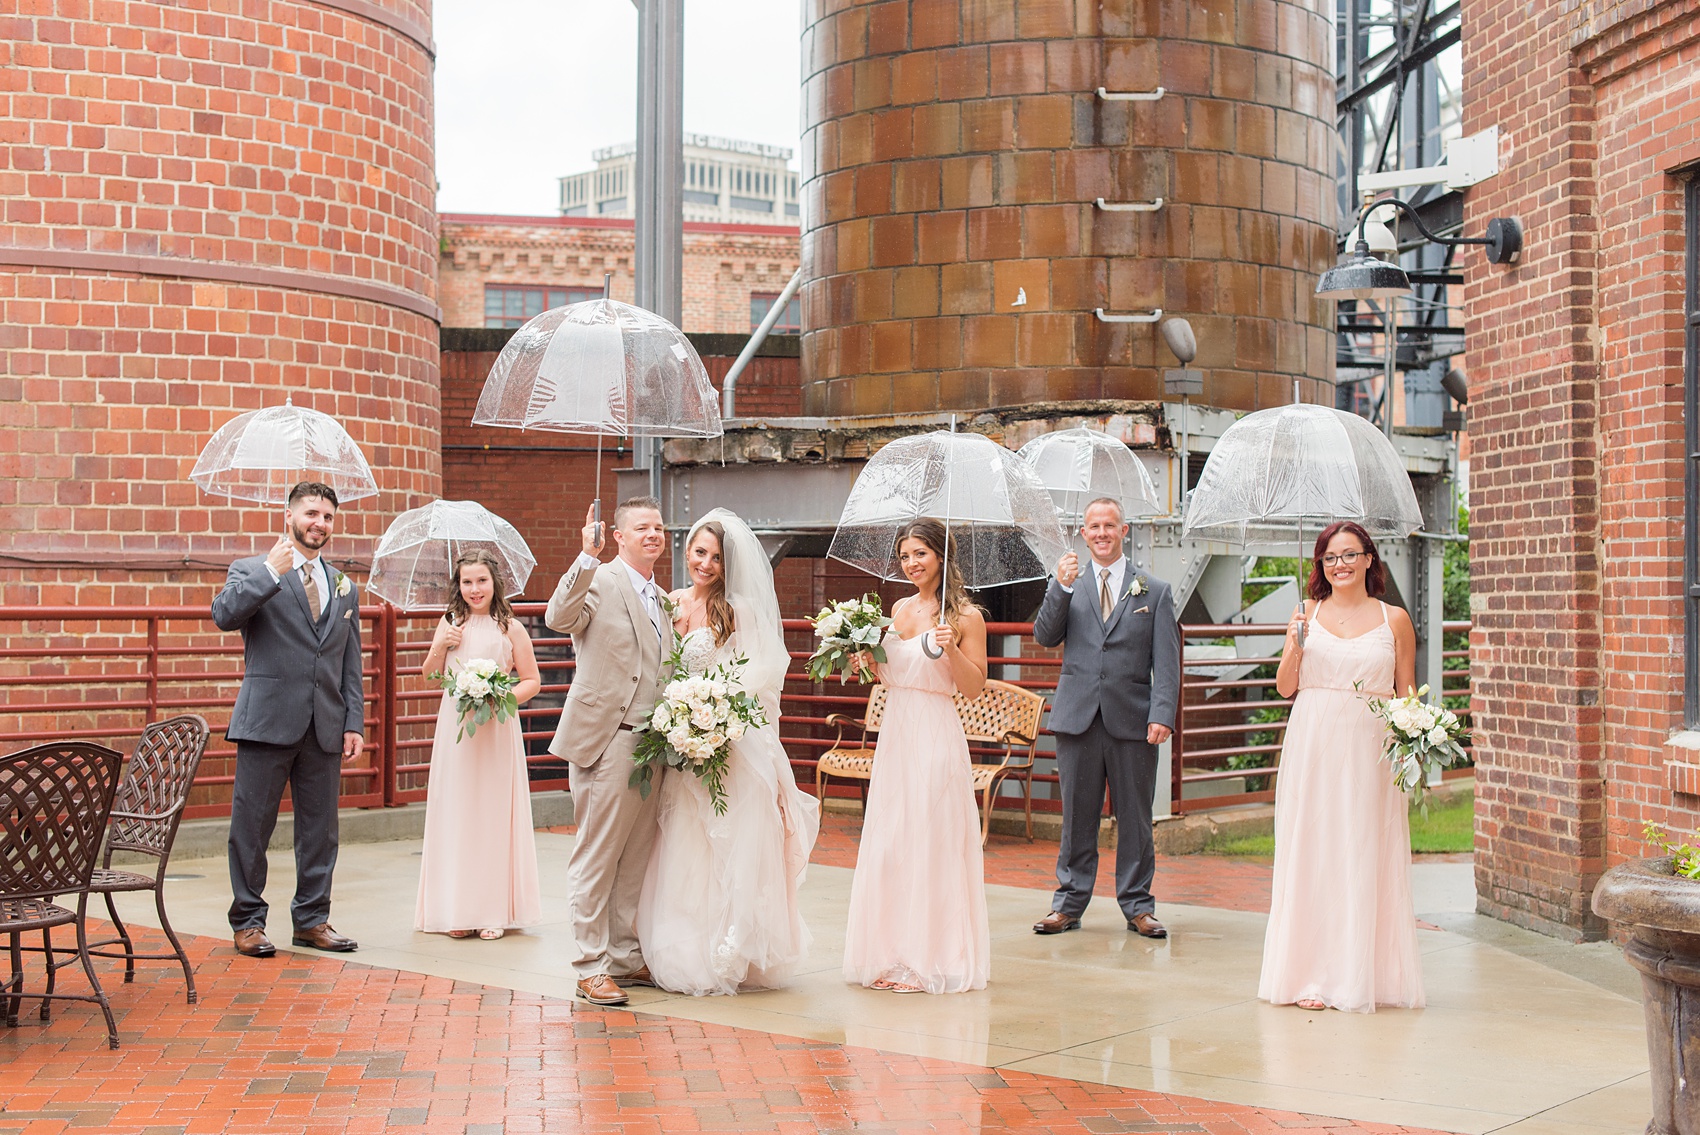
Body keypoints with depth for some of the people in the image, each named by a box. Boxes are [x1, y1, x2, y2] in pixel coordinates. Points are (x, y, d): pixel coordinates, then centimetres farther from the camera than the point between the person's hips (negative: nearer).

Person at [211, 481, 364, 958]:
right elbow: (224, 615, -16)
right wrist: (271, 573, -19)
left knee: (320, 827, 8)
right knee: (251, 825, 1)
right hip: (268, 721, -4)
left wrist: (355, 723, 8)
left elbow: (351, 665, 16)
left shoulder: (344, 588, 17)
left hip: (325, 729, 4)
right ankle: (248, 921, 12)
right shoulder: (251, 571, 4)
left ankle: (312, 919, 19)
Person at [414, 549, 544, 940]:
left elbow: (532, 681, 2)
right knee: (455, 814, 2)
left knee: (494, 815, 0)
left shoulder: (510, 628, 0)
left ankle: (494, 911, 5)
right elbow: (430, 676, 13)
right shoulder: (450, 623, 8)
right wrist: (440, 647, -5)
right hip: (454, 730, 2)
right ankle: (459, 910, 8)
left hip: (497, 729, -2)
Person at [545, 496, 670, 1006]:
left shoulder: (660, 598, 19)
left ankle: (625, 957, 22)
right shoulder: (599, 581, -7)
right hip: (605, 739, -8)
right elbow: (558, 618, -28)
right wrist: (587, 555, -37)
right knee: (596, 858, -2)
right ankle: (590, 966, 4)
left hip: (651, 744, 8)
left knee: (635, 859, 13)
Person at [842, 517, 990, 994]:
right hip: (895, 735, 7)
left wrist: (952, 649, -22)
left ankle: (929, 960, 6)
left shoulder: (966, 616, -6)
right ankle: (893, 955, 16)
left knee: (929, 844, -3)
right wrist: (870, 663, 1)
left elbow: (975, 686, -8)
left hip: (936, 738, -7)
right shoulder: (900, 609, 12)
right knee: (887, 844, 7)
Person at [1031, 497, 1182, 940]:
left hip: (1132, 720, -1)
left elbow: (1166, 662, 3)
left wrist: (1162, 714, -9)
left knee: (1134, 817, 5)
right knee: (1077, 815, 5)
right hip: (1077, 717, 1)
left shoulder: (1155, 592, 8)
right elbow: (1045, 637, -1)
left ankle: (1138, 905, 15)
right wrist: (1060, 587, -13)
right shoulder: (1069, 586, 11)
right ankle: (1069, 902, 14)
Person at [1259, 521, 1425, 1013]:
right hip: (1312, 745, 1)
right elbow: (1285, 687, 7)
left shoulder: (1394, 619, 6)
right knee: (1311, 853, 0)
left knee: (1366, 855, 1)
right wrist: (1295, 646, -11)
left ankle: (1363, 974, 10)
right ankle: (1312, 975, 7)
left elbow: (1408, 694, 8)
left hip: (1369, 749, -1)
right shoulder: (1307, 614, 7)